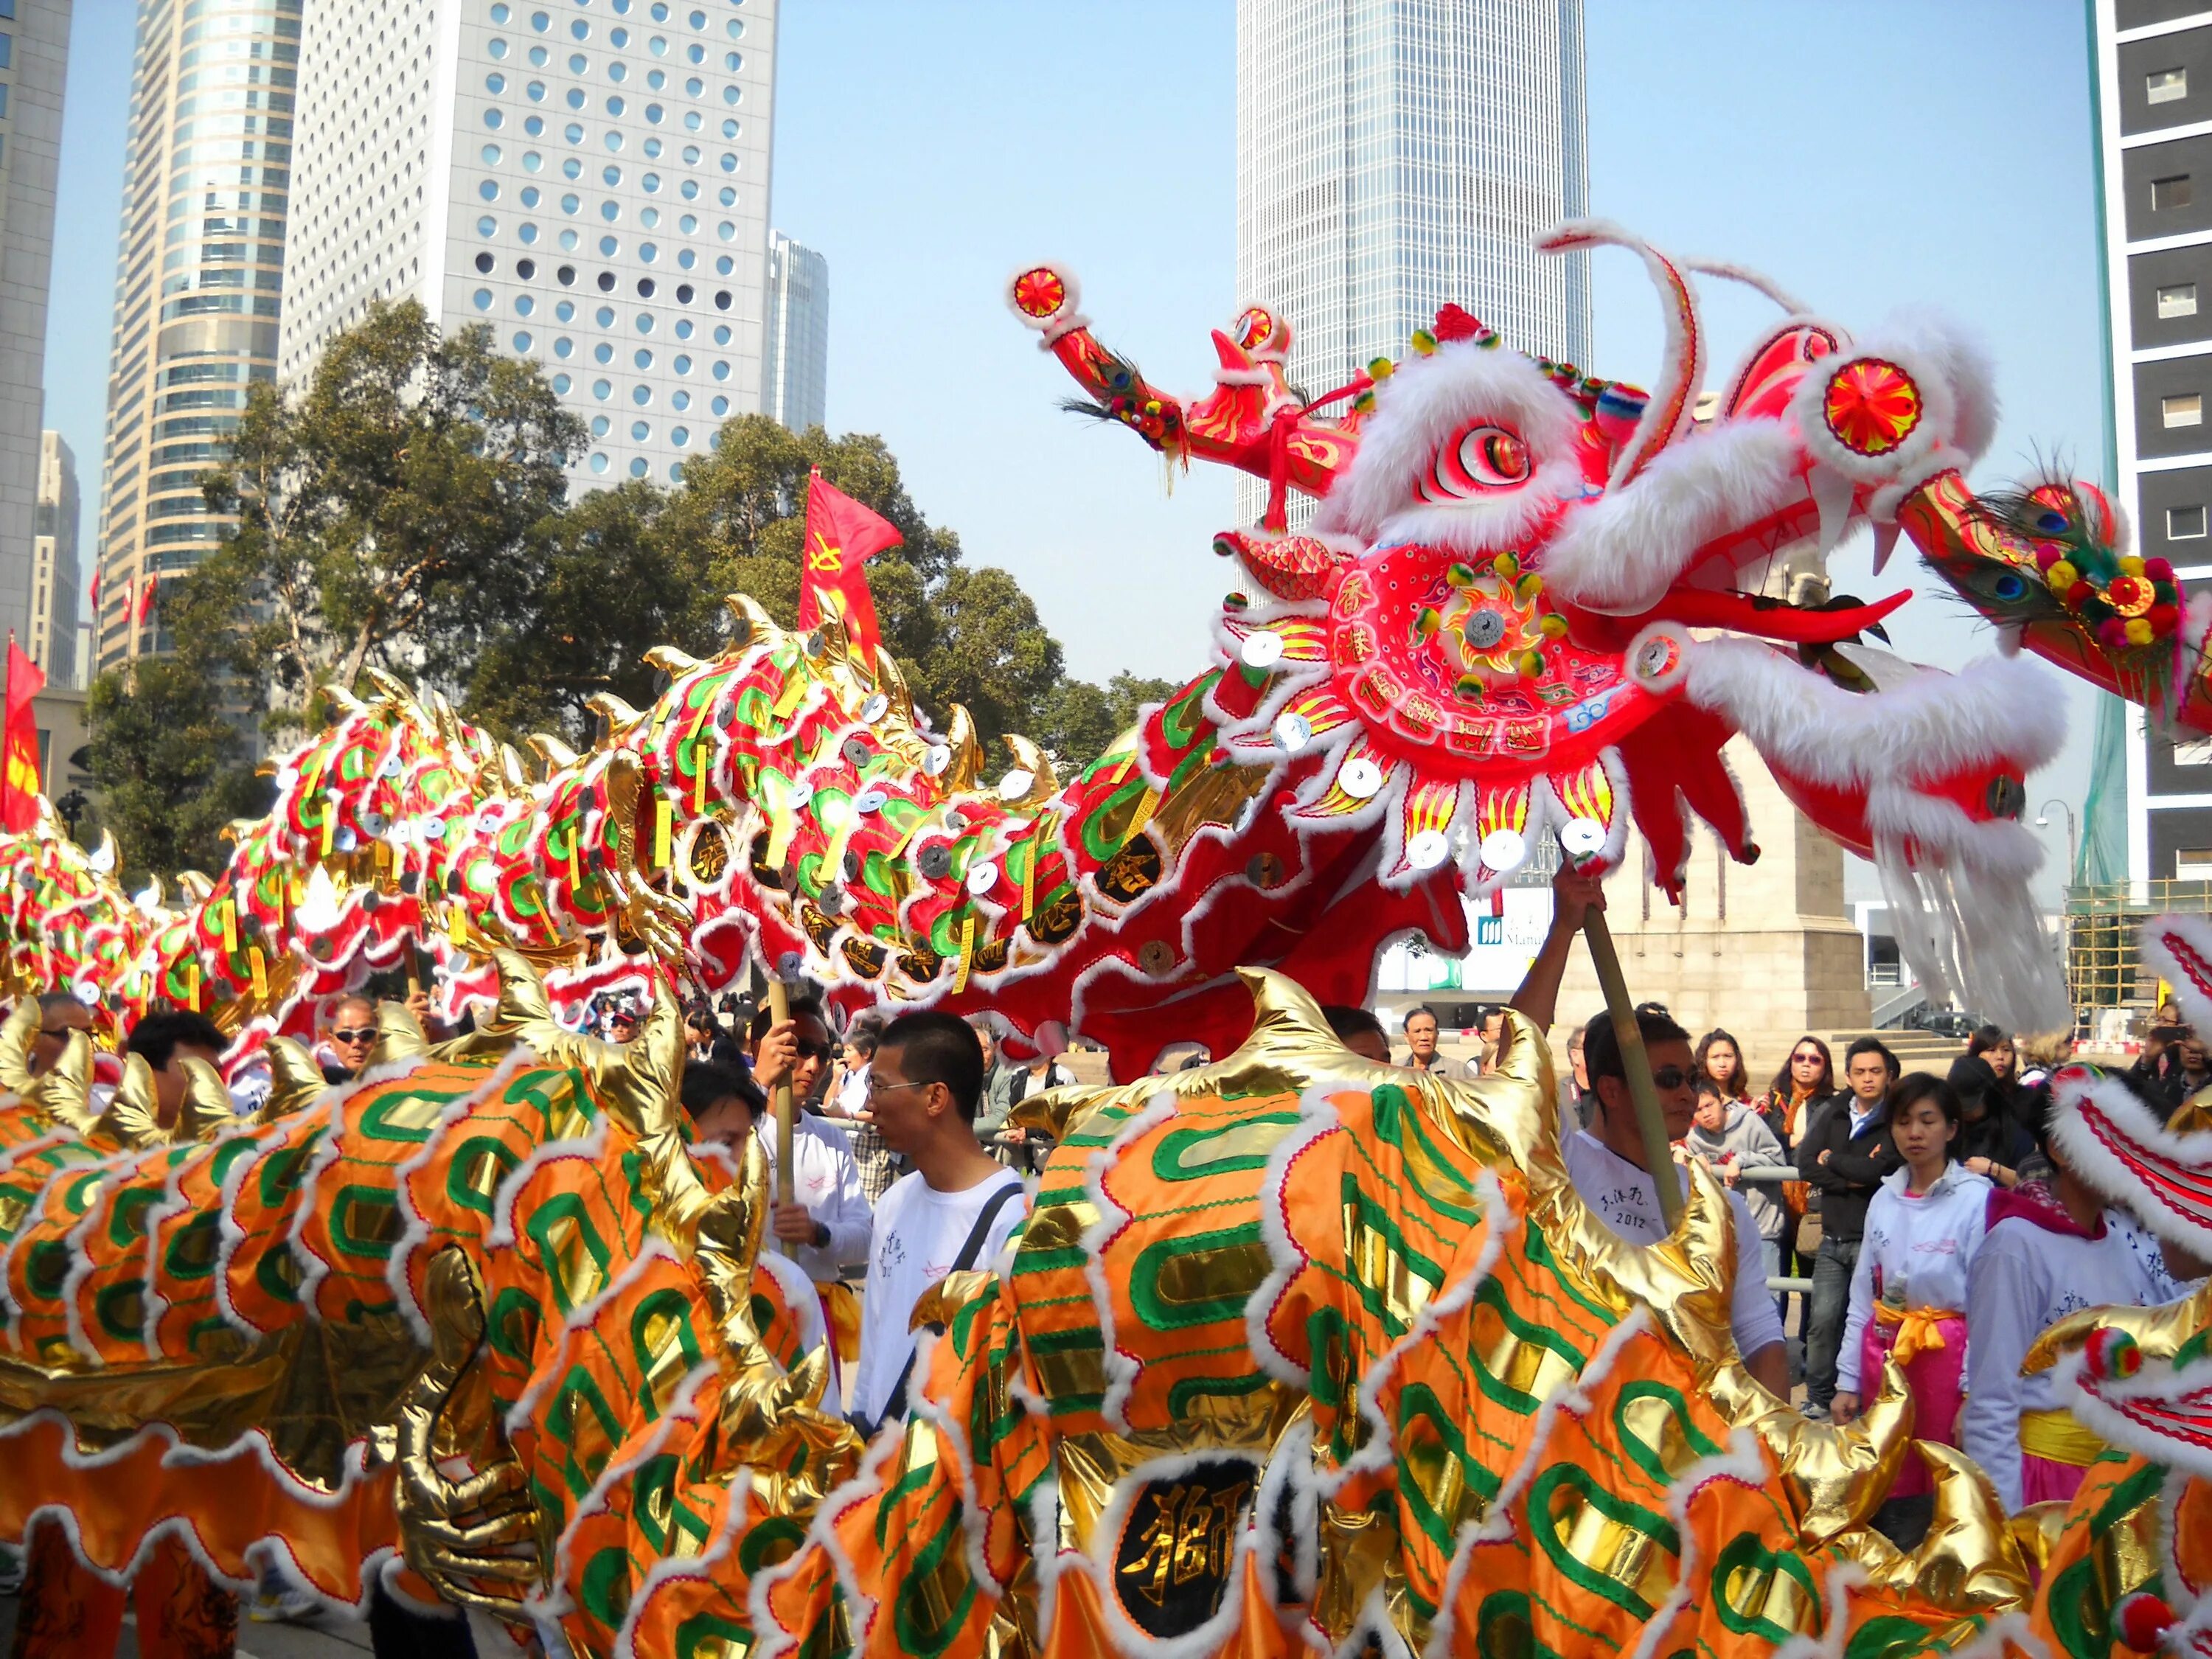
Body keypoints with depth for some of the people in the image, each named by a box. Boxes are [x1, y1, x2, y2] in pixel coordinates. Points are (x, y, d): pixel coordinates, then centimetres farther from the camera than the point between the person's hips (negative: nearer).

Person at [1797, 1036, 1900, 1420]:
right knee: (1823, 1319, 2)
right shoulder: (1833, 1116, 11)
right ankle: (1819, 1399, 12)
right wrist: (1853, 1177, -13)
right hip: (1834, 1238, 4)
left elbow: (1876, 1169, -18)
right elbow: (1805, 1163, -1)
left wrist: (1832, 1160, -3)